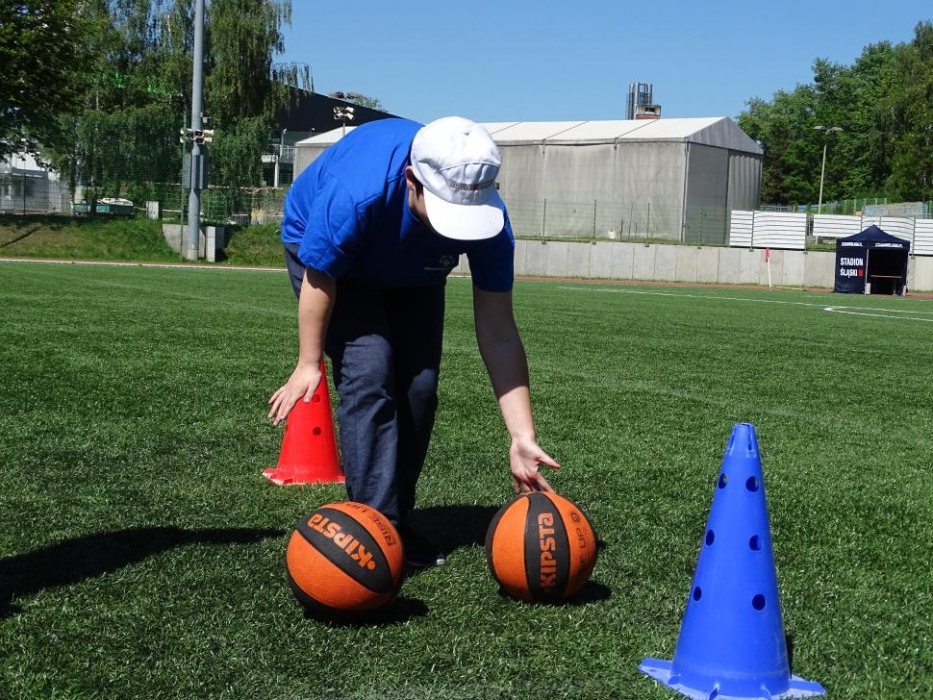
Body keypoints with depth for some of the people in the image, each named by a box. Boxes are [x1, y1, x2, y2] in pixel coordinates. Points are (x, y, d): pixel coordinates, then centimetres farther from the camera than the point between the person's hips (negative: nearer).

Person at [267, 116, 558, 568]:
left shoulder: (490, 221, -33)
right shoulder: (355, 195, -45)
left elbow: (499, 336, -28)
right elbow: (319, 279, -26)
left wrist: (522, 439, -31)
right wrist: (308, 365, -16)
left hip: (413, 273, 4)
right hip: (325, 251, -4)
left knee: (419, 387, -3)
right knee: (369, 375, -20)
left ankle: (398, 520, 14)